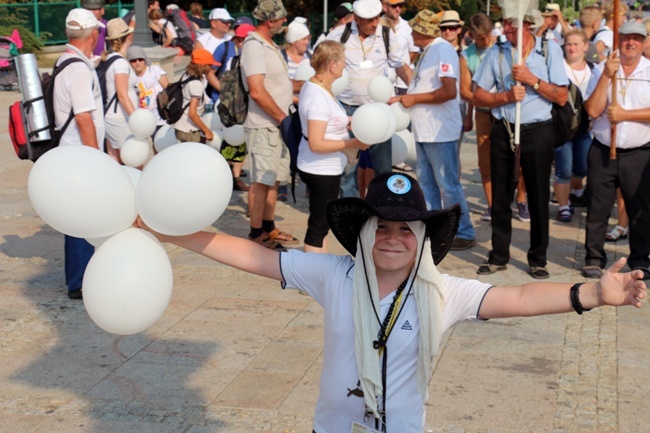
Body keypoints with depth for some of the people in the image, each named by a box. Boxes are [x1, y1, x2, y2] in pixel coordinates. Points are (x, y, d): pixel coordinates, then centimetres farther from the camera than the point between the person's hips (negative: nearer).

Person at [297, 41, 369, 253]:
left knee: (322, 221, 20)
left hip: (325, 168, 10)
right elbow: (316, 144, -28)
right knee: (319, 224, 0)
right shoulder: (318, 98, -25)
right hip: (321, 170, -10)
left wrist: (348, 122, 15)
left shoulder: (315, 86, 5)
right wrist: (352, 143, -24)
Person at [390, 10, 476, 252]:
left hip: (440, 132, -10)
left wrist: (414, 99, -17)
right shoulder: (427, 52, 14)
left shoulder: (443, 50, -15)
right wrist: (404, 98, 5)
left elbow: (449, 91, -24)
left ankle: (464, 234, 7)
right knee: (426, 182, 14)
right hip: (424, 130, 10)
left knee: (448, 185, -3)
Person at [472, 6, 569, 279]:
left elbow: (562, 97, -5)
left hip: (537, 131, -2)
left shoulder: (550, 50, -2)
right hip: (503, 131, 2)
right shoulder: (497, 52, 2)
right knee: (500, 196, 8)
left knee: (538, 197, 4)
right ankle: (498, 256, 20)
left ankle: (538, 259, 17)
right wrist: (506, 96, -14)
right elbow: (478, 97, 1)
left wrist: (532, 80, -15)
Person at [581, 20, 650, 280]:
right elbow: (593, 110, -8)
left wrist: (625, 114, -13)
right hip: (603, 151, 1)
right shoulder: (601, 70, 3)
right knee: (597, 208, 6)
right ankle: (594, 259, 17)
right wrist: (607, 76, -13)